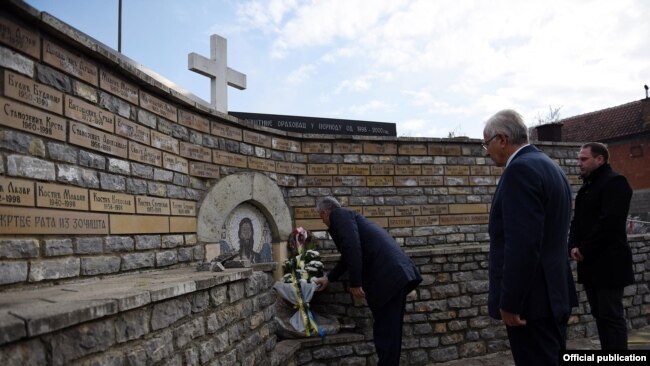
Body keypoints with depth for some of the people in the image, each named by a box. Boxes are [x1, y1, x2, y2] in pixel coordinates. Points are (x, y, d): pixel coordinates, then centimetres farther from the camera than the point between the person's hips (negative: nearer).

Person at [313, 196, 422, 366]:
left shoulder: (338, 215, 0)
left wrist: (355, 282, -15)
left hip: (387, 275, -10)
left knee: (385, 331, -3)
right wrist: (329, 278, 47)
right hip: (396, 272, 10)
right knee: (389, 329, 16)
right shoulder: (347, 216, 29)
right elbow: (348, 255, 39)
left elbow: (352, 247, -16)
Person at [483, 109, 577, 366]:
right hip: (555, 294, 10)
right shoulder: (550, 167, 14)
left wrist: (510, 302, -19)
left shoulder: (521, 169, -17)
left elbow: (522, 244, -25)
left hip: (531, 299, -10)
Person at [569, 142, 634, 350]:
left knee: (611, 316, -5)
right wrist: (574, 246, 0)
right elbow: (577, 220, 18)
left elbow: (610, 221, -19)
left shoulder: (614, 182, -9)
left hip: (608, 263, -9)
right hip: (590, 263, 9)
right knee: (600, 315, 13)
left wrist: (585, 250, -15)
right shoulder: (587, 187, 19)